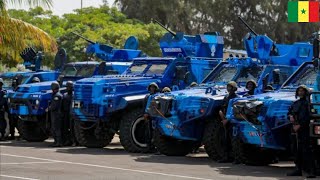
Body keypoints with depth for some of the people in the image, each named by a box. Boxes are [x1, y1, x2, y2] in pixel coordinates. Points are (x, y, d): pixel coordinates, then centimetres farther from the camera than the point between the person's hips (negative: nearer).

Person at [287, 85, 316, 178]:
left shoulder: (307, 103, -3)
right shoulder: (295, 103, 19)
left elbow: (307, 117, -12)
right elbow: (289, 112, 22)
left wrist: (299, 125, -17)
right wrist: (290, 116, -1)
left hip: (303, 128, -7)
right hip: (295, 129, 7)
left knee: (306, 149, -13)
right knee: (296, 149, 9)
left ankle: (311, 171, -15)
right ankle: (298, 169, 17)